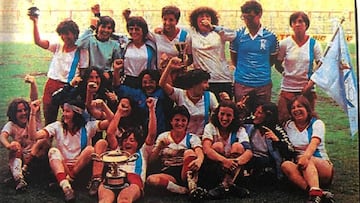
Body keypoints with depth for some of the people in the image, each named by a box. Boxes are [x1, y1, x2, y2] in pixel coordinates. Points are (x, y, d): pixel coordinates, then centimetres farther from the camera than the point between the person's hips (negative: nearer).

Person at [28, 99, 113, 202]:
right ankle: (66, 187, -47)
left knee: (90, 149, -25)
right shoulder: (57, 126, 1)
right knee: (53, 151, -27)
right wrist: (33, 113, -19)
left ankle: (69, 179, -22)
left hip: (80, 169, -1)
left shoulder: (88, 126, -1)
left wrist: (103, 104, -23)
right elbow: (34, 135, -11)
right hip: (61, 168, 1)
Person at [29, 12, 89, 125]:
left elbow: (83, 73, -3)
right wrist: (35, 22, -9)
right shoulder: (57, 46, 7)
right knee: (49, 117, 10)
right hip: (52, 85, 4)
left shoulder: (81, 51, -3)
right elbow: (38, 41, -2)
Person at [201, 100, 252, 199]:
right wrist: (224, 160, -44)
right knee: (217, 145, -25)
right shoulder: (210, 127, -6)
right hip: (213, 168, -1)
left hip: (233, 169, 1)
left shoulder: (240, 130, -3)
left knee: (237, 146, -23)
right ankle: (229, 185, -29)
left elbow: (249, 152, -21)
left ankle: (224, 185, -29)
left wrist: (236, 161, -44)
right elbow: (206, 149, -25)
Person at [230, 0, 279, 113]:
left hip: (263, 84, 0)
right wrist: (244, 70, 8)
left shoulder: (270, 36, -1)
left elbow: (273, 59, 11)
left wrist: (261, 70, 5)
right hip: (242, 84, 0)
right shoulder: (238, 35, 0)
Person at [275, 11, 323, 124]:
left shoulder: (314, 43, 0)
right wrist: (286, 73, 1)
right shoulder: (285, 43, -1)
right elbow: (278, 64, 10)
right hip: (288, 89, 0)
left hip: (307, 89, 1)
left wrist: (312, 82, -7)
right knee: (283, 120, -3)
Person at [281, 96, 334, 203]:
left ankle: (315, 194, -59)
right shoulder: (288, 125, 14)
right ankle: (320, 194, -48)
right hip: (300, 169, 3)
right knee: (286, 165, -29)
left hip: (322, 166, -3)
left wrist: (306, 156, -42)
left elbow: (314, 143, -19)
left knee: (306, 160, -35)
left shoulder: (317, 123, 0)